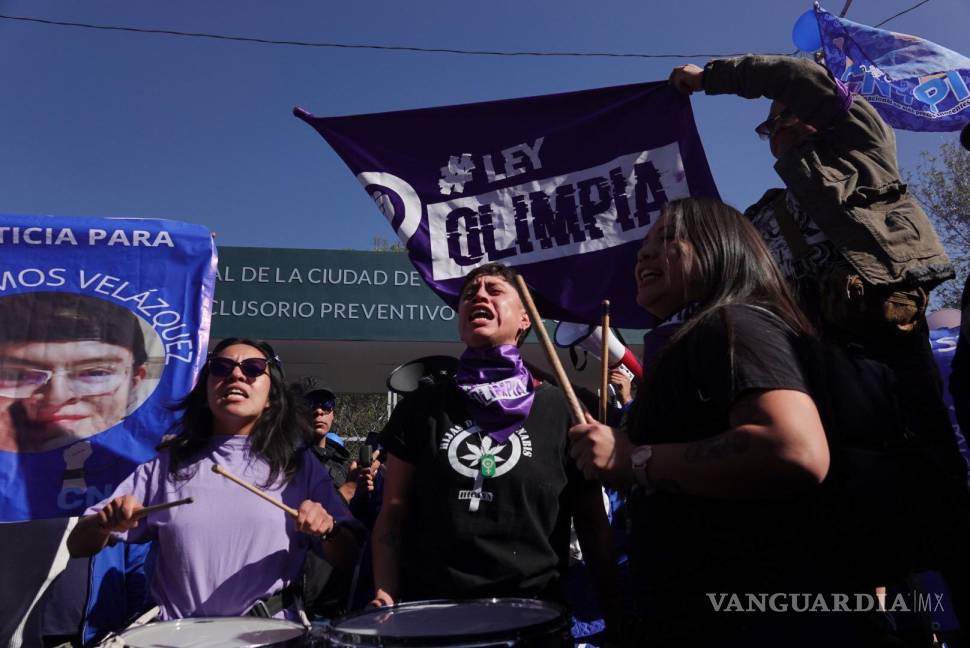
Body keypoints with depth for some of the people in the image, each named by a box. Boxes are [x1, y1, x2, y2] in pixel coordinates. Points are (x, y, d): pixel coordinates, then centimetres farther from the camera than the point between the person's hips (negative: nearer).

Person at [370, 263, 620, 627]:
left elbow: (592, 522, 4)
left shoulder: (560, 409, -1)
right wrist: (386, 593, -7)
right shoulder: (421, 407, 3)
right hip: (431, 606, 1)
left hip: (532, 608, 0)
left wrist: (612, 602, -1)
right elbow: (394, 514, 4)